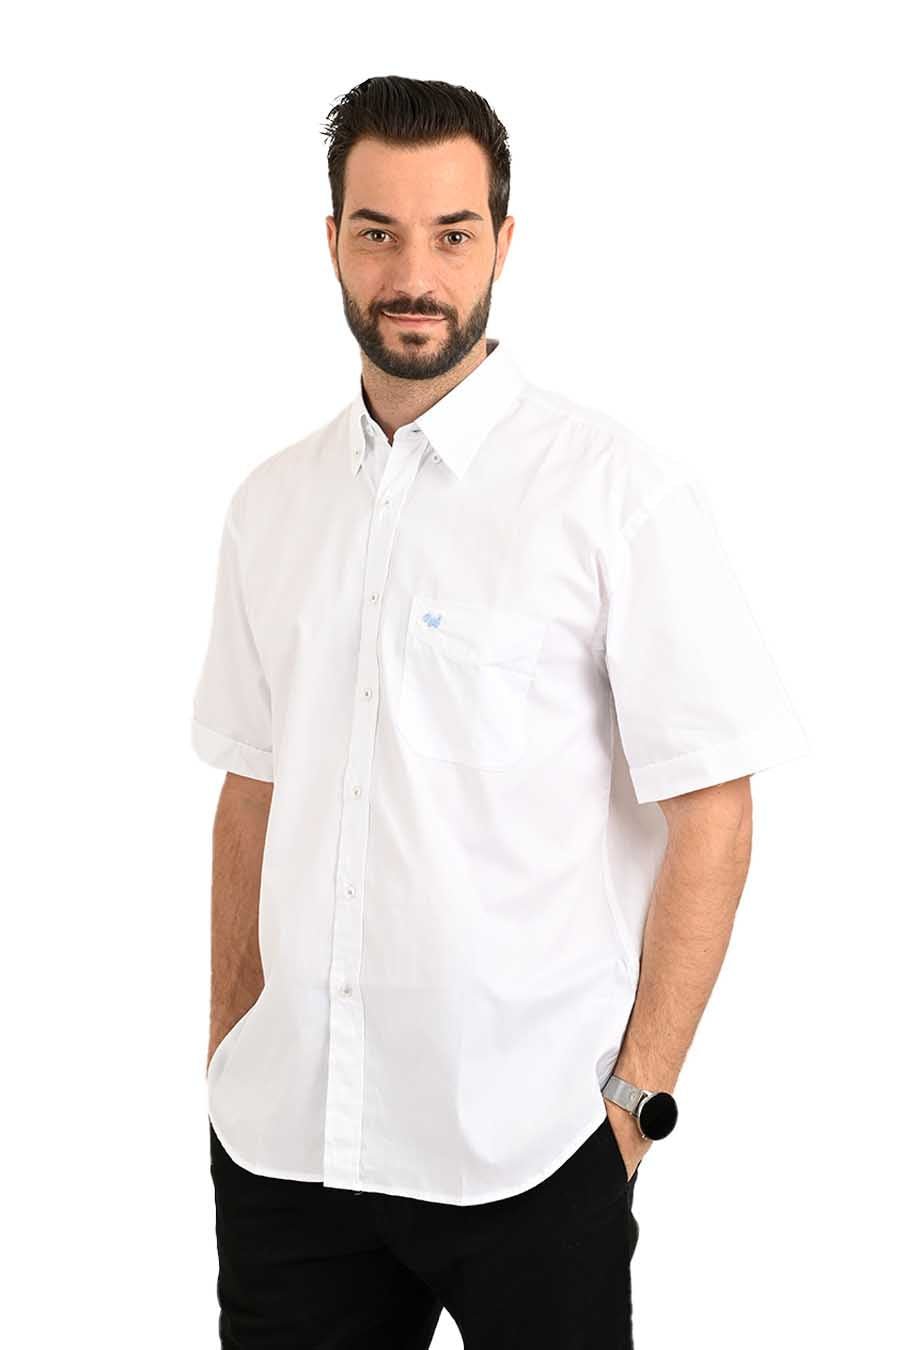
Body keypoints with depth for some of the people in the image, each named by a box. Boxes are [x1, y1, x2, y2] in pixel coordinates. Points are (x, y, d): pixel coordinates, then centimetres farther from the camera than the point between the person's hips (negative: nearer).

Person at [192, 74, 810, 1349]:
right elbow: (253, 787, 13)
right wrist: (227, 1042, 8)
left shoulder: (621, 490, -7)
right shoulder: (271, 503, 8)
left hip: (527, 1145, -4)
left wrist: (639, 1092, -11)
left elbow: (710, 810, -9)